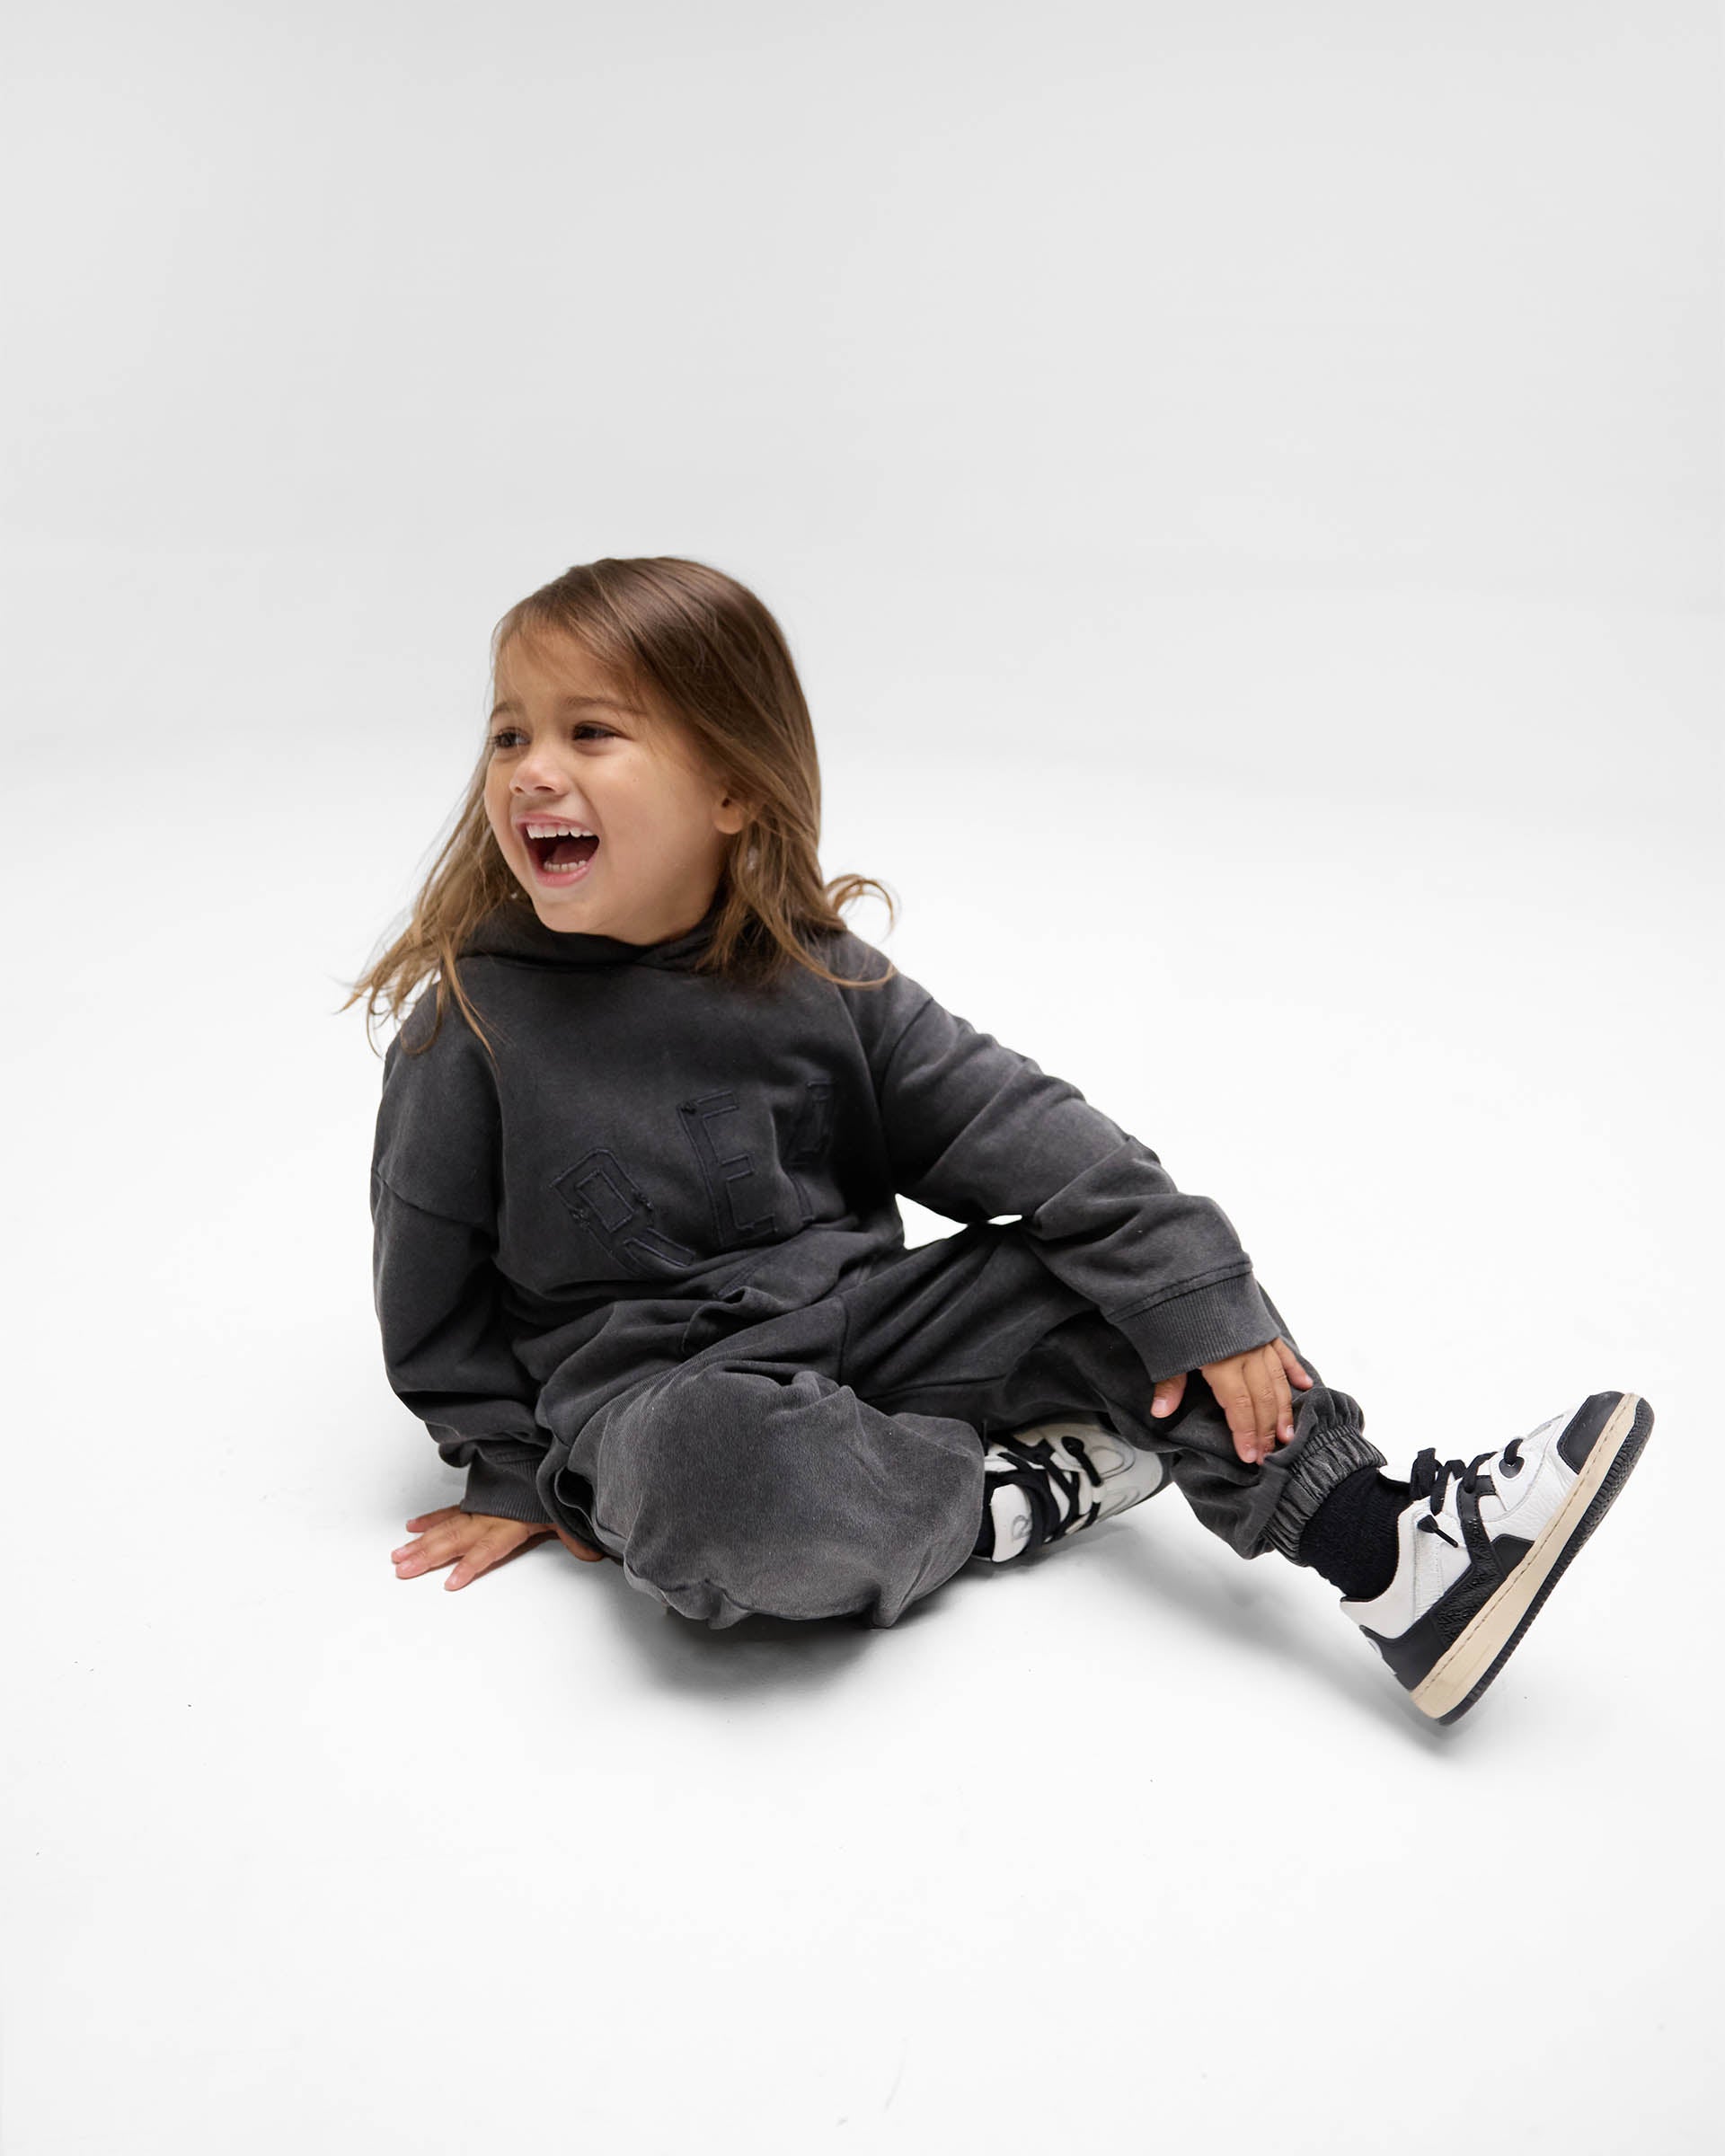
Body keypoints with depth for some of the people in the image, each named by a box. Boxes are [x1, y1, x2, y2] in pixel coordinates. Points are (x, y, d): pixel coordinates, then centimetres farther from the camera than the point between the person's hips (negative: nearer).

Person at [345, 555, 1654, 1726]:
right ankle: (1017, 1493, -13)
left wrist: (1193, 1291, -12)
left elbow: (1015, 1128, -5)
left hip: (866, 1325, 4)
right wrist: (525, 1472, 0)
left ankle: (1398, 1556, -8)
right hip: (657, 1390, -4)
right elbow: (432, 1296, 0)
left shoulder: (815, 977, -2)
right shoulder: (473, 1022, -10)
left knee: (1122, 1261, -8)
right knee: (712, 1467, -39)